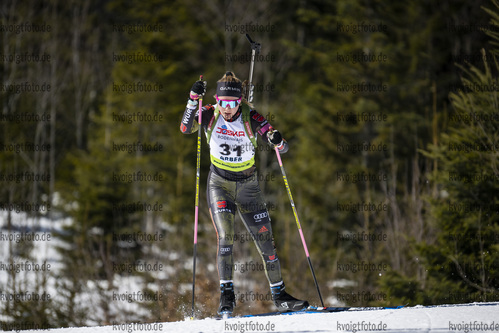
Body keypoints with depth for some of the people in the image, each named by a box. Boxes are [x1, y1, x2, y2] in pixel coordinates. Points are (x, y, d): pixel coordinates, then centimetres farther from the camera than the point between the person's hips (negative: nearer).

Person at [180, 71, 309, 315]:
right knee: (225, 238, -20)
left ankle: (279, 296, 15)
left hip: (248, 186, 1)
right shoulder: (210, 116, -10)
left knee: (266, 241, 3)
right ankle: (227, 295, -14)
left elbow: (282, 148, -14)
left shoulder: (251, 118, -13)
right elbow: (186, 129, -23)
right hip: (219, 185, -1)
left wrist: (277, 141, -38)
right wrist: (193, 99, -34)